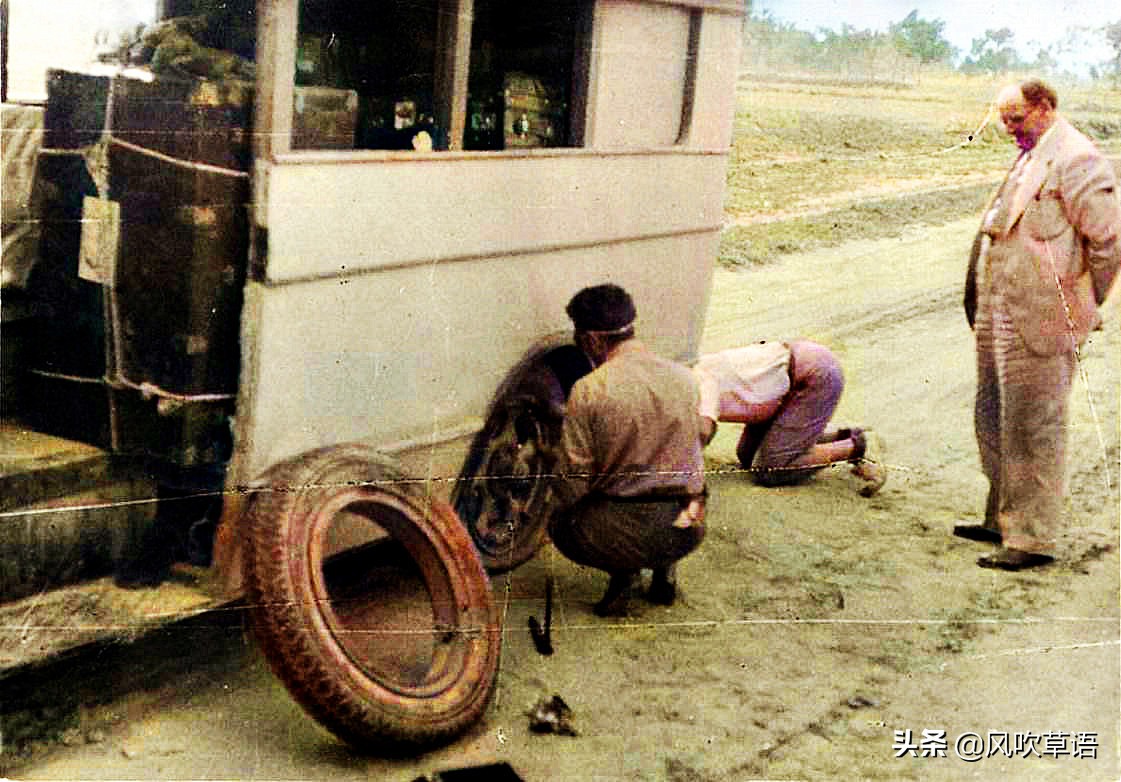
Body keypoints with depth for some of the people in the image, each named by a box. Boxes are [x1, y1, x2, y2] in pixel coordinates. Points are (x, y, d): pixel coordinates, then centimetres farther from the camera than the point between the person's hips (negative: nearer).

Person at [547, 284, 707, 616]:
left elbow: (574, 480, -9)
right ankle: (664, 568, 15)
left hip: (626, 532, -4)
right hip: (686, 534, 4)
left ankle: (622, 571, 4)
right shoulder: (684, 377, 3)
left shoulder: (588, 391, -12)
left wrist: (559, 508, 13)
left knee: (560, 523, 28)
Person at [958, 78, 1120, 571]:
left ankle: (1033, 539, 6)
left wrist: (1081, 304, -5)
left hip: (1041, 320, -10)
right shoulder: (1029, 160, 18)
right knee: (994, 420, 17)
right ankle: (1003, 521, 30)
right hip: (1000, 317, 10)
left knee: (1032, 427, -3)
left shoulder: (1075, 162, -13)